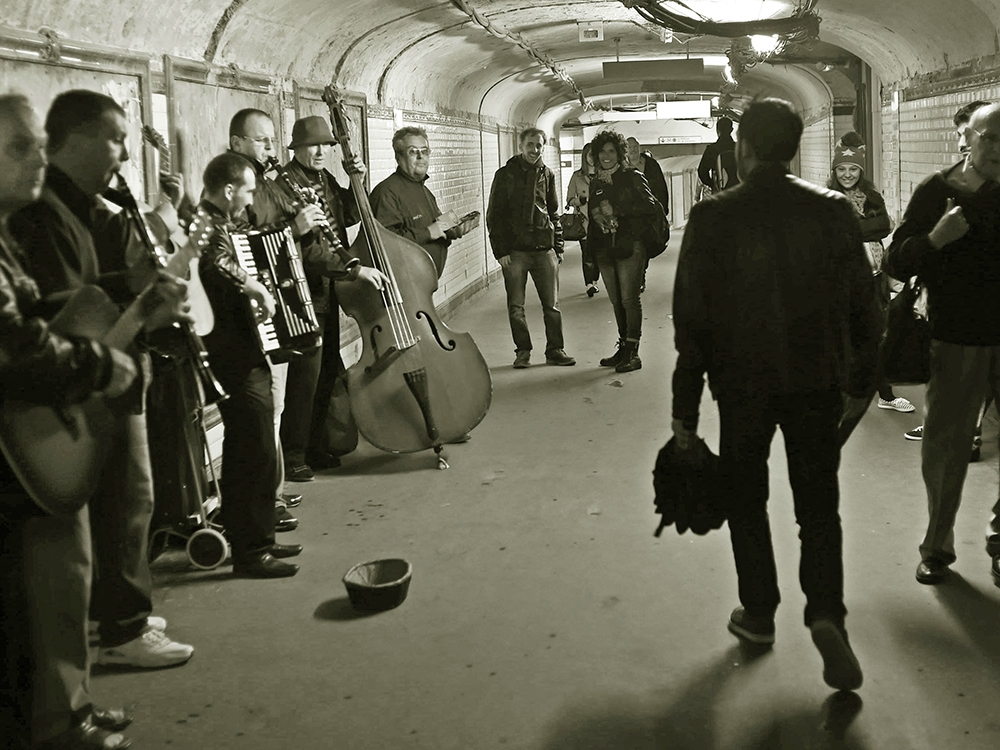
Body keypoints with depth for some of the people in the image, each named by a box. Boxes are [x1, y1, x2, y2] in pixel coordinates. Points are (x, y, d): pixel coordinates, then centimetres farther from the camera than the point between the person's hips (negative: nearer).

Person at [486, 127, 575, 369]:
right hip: (515, 251, -2)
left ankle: (555, 350, 13)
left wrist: (558, 247, 10)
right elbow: (494, 215, 0)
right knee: (516, 306, 2)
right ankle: (523, 351, 14)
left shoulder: (547, 175, 11)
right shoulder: (505, 175, 1)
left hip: (544, 250, 3)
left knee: (552, 305, 3)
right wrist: (500, 251, -7)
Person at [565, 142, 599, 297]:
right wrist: (580, 200, -12)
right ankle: (589, 284, -3)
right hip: (583, 220, -1)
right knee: (587, 253, -8)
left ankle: (594, 282, 17)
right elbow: (569, 199, 8)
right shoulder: (577, 176, 7)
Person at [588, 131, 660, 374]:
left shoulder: (633, 177, 1)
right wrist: (595, 214, 2)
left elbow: (650, 205, -9)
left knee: (630, 299, -10)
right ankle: (623, 347, 14)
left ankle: (632, 352, -10)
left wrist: (616, 210, -12)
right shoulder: (596, 183, 17)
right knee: (616, 301, 8)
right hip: (605, 250, 5)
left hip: (630, 246, -5)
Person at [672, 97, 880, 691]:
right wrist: (861, 379, 13)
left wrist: (686, 409, -3)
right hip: (818, 385, 2)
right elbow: (863, 305, -1)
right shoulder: (834, 211, -5)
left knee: (747, 501, 18)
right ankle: (826, 613, -4)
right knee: (819, 506, 13)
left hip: (743, 386, -1)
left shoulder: (713, 218, -10)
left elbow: (691, 320, -10)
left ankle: (759, 614, 26)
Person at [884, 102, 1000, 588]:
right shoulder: (937, 192, 0)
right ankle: (938, 547, 22)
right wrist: (936, 238, -19)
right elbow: (896, 264, -3)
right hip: (954, 342, -1)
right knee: (943, 448, 6)